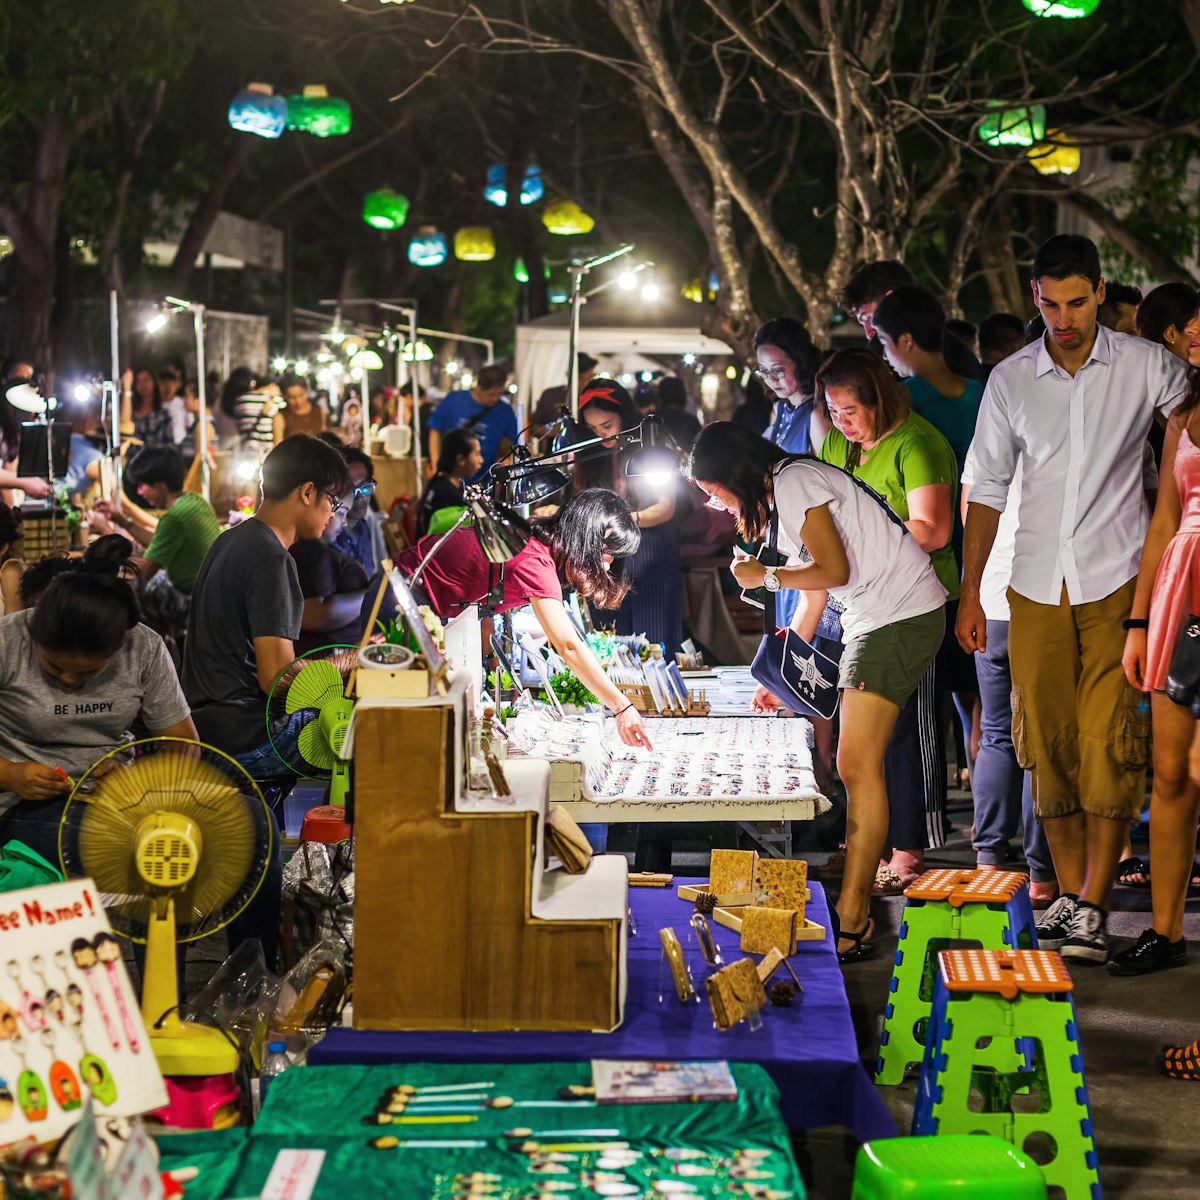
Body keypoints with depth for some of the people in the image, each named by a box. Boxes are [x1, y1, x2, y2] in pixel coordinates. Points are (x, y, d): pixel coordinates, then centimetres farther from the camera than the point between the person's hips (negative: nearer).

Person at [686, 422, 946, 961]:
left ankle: (851, 925, -14)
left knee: (858, 763, -14)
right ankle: (857, 907, 5)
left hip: (903, 614, -10)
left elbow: (835, 571, -15)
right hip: (872, 619, 10)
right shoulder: (781, 497, 20)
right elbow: (814, 598, 24)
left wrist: (766, 576, -1)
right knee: (857, 765, 5)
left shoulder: (794, 482, -11)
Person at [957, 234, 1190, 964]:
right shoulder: (1010, 381, 5)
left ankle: (1094, 905, -3)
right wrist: (969, 592, 7)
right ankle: (1068, 892, 16)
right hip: (1036, 584, 3)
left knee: (1109, 744, -9)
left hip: (1116, 580, -3)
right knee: (1047, 744, 4)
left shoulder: (1146, 367, -1)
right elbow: (989, 489, 10)